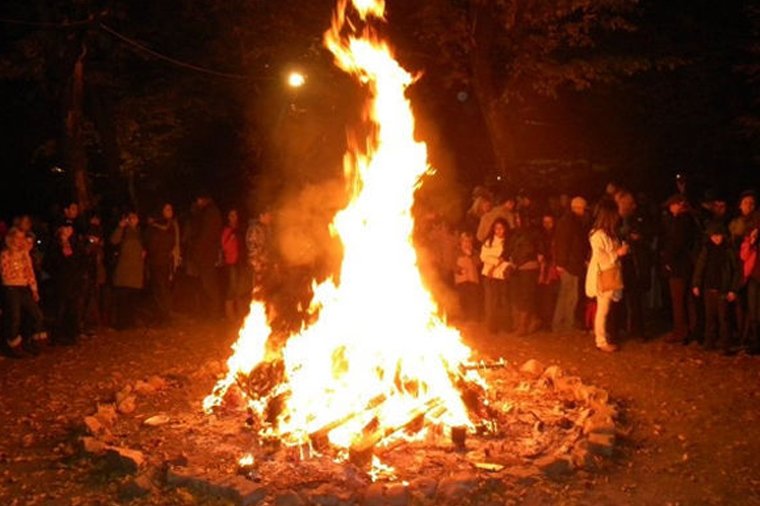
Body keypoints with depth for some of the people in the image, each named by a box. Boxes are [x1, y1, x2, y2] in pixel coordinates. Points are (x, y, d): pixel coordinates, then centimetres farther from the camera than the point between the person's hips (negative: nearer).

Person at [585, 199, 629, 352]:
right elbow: (600, 258, -20)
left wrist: (622, 249, 8)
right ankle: (601, 341, 2)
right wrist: (618, 253, -17)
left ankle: (604, 337, 19)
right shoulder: (598, 235, -17)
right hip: (602, 277, -9)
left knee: (605, 309, 12)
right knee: (602, 310, -4)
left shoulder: (609, 233, 13)